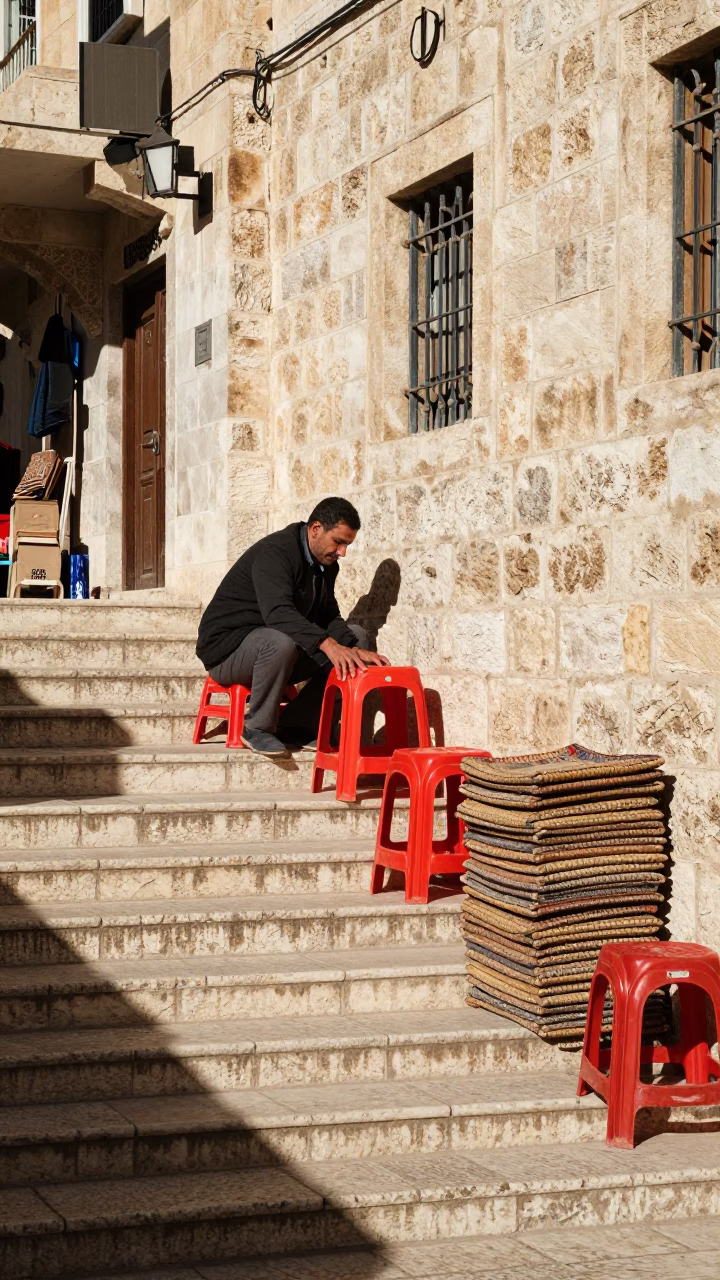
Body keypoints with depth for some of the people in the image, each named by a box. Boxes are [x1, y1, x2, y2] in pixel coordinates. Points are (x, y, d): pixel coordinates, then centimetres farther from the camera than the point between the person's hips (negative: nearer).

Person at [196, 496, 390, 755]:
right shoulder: (275, 552, -22)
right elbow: (278, 612, -37)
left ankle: (296, 724, -8)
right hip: (226, 647, -9)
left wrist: (355, 650, -19)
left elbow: (328, 618, 2)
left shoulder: (325, 563, 6)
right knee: (281, 642, -41)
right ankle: (257, 727, -18)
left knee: (356, 635, -3)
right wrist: (328, 645, -49)